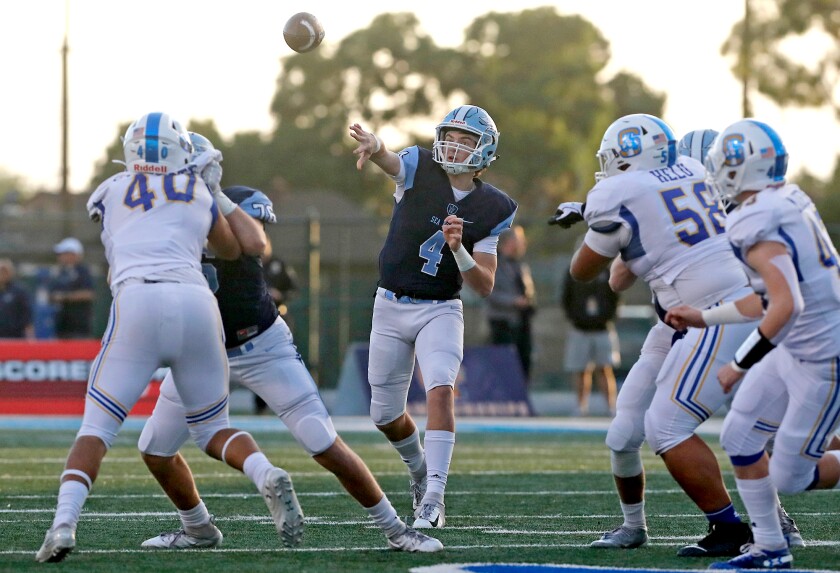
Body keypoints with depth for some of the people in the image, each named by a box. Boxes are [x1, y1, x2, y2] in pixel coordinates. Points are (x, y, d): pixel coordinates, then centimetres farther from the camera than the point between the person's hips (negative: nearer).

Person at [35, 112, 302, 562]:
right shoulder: (199, 192, 22)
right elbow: (233, 251, 37)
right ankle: (268, 478, -12)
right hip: (196, 303, 2)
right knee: (212, 429, 17)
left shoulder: (108, 193, 19)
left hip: (137, 304, -2)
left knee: (98, 426, 5)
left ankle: (64, 524, -16)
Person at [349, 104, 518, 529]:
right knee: (386, 415, 10)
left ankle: (432, 502, -27)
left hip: (440, 311, -1)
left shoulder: (490, 210, -6)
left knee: (441, 392, -25)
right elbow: (389, 160, -34)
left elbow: (484, 287, -8)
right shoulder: (420, 170, -8)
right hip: (391, 305, 1)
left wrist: (458, 248, -27)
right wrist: (374, 146, -59)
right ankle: (420, 470, 41)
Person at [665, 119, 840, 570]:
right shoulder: (789, 203, 7)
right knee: (739, 438, 10)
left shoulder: (757, 226, -23)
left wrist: (740, 366, -25)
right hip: (796, 351, 10)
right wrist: (704, 318, 19)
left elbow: (786, 305, -33)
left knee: (791, 477, -2)